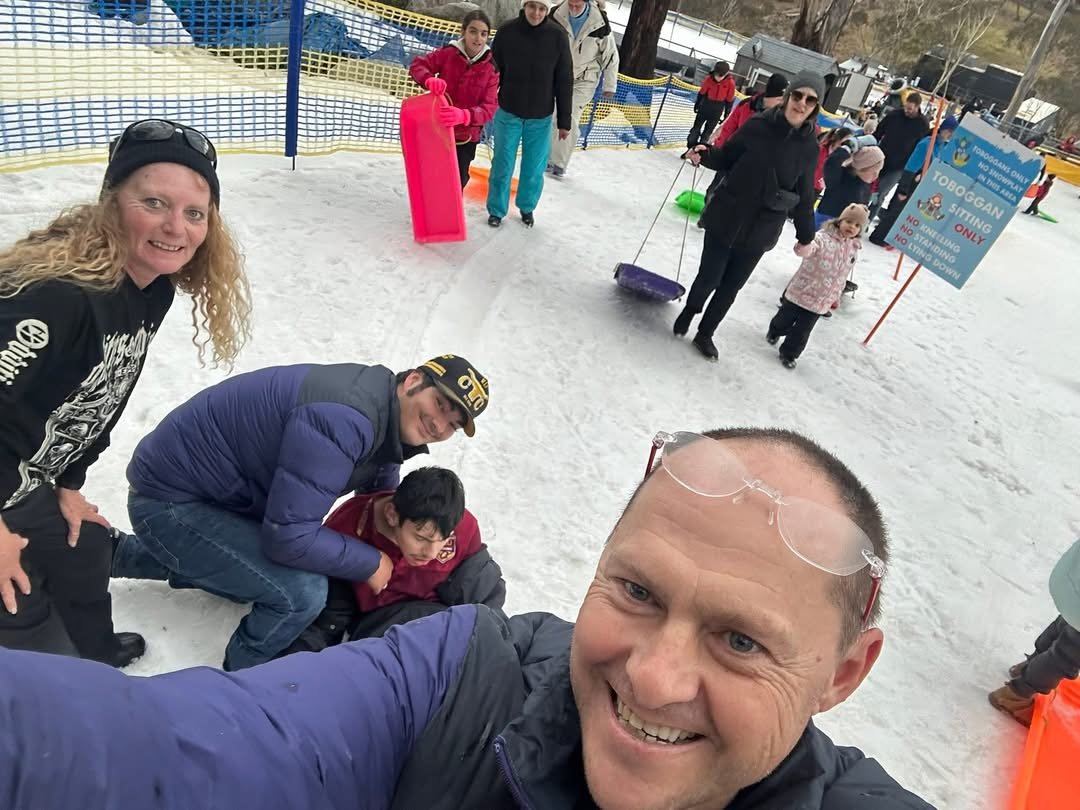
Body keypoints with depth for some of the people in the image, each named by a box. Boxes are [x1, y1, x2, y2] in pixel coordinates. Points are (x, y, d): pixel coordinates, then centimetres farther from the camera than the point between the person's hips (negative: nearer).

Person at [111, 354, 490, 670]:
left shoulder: (384, 418, -2)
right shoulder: (343, 419, -33)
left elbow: (381, 489, 15)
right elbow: (290, 536, -33)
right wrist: (370, 563, -18)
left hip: (211, 488, 9)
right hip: (169, 501, -9)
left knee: (264, 569, 31)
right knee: (302, 592, -22)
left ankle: (120, 553, 42)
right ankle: (238, 680, 9)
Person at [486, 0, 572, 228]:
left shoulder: (557, 37, -9)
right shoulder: (507, 32, -9)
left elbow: (564, 82, -4)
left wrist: (564, 121, -2)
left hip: (541, 117, 1)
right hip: (508, 113, 0)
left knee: (534, 168, 10)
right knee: (503, 165, 5)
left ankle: (527, 207, 33)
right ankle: (496, 209, 23)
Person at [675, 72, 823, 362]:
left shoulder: (809, 147, -4)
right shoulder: (758, 126, -9)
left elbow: (804, 196, 5)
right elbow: (727, 159, 3)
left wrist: (805, 236, 9)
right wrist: (705, 154, -17)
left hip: (760, 233, 2)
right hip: (725, 219, -2)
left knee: (730, 287, 11)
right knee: (709, 278, 4)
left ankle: (705, 334, 31)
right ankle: (688, 311, 36)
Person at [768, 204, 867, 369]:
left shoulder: (853, 250, 3)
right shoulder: (823, 237, -16)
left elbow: (843, 276, 15)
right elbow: (806, 250, -37)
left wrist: (836, 296, 20)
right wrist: (805, 244, -60)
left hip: (820, 301, 4)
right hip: (800, 291, -3)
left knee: (802, 331, 6)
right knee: (785, 319, 17)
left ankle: (789, 353, 24)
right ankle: (774, 332, 49)